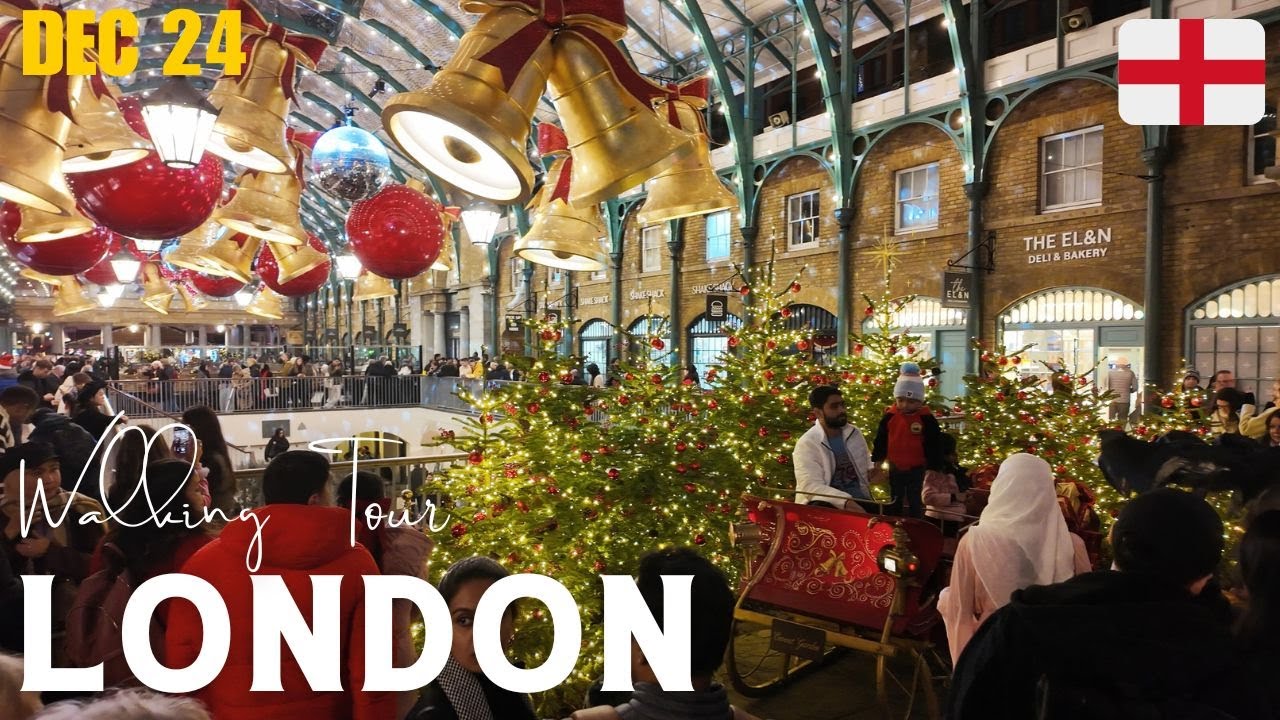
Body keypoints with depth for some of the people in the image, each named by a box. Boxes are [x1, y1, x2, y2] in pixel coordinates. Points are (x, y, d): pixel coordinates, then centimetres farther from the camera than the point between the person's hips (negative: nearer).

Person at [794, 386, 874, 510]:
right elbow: (812, 486, -20)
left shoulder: (854, 433, 12)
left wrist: (871, 470, 8)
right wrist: (845, 502, -33)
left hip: (859, 500, 5)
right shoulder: (807, 444, -9)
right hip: (827, 504, -5)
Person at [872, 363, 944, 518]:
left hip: (917, 469, -3)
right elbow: (880, 440, 3)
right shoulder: (889, 416, -6)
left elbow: (934, 445, -9)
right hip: (895, 467, 3)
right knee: (894, 503, 18)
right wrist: (876, 459, 3)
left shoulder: (926, 419, -13)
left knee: (915, 504, 10)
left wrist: (933, 467, -9)